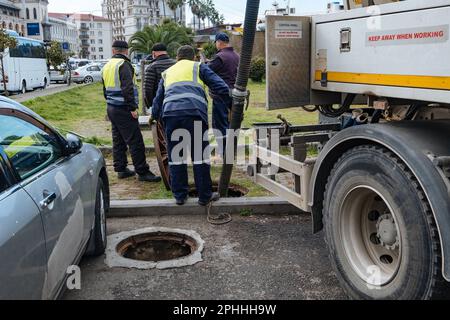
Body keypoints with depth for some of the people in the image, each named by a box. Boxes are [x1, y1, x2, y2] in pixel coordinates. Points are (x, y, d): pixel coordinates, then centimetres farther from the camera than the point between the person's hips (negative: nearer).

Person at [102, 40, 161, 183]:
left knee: (118, 141, 15)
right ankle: (142, 172, -7)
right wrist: (132, 108, -20)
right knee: (135, 141, -8)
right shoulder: (124, 65, -12)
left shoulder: (106, 67, 16)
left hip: (111, 108, 10)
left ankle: (121, 169, 20)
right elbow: (128, 88, -21)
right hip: (123, 110, -10)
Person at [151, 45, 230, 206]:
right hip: (194, 113, -3)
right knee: (200, 155, 3)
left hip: (170, 113, 3)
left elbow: (158, 99, 35)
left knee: (175, 156, 11)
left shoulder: (167, 73, 32)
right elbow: (221, 87, 11)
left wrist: (155, 118, 49)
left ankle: (180, 195, 15)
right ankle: (205, 196, 9)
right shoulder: (199, 67, 21)